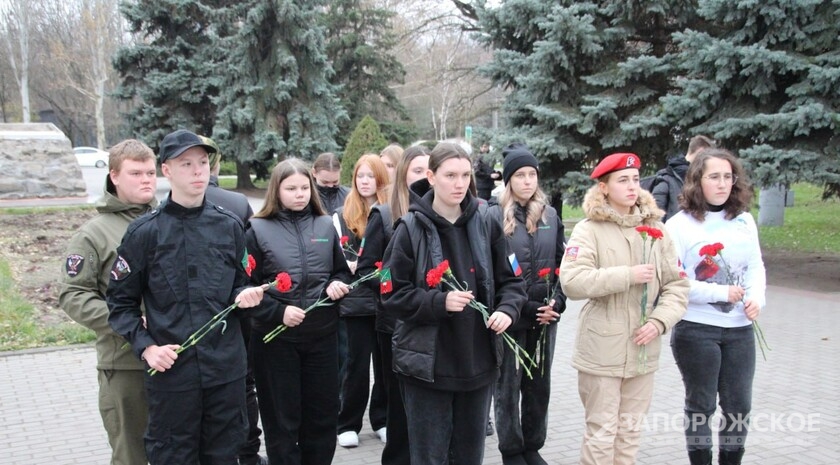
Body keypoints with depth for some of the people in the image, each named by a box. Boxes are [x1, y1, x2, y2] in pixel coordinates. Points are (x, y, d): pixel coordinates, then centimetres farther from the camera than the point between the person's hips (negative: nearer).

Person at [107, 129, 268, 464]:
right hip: (171, 370, -2)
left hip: (227, 368, 3)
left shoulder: (229, 226, 6)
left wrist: (244, 295, -7)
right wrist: (145, 347, -10)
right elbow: (121, 302, 2)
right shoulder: (145, 232, -3)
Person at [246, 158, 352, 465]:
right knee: (282, 420, 8)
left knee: (323, 414, 13)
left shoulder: (326, 226, 7)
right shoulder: (258, 230, -4)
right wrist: (278, 312, -18)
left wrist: (338, 285, -6)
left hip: (322, 336, 4)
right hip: (276, 338, -3)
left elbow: (342, 272, 16)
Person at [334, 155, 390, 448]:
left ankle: (382, 419, 24)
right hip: (358, 299, -1)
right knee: (357, 362, 5)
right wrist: (354, 266, -16)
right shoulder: (342, 216, 4)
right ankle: (348, 424, 17)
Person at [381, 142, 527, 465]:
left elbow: (510, 281, 8)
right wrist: (440, 302, -21)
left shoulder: (486, 227, 3)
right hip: (427, 362, -3)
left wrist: (507, 310, -12)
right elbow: (393, 294, -8)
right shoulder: (411, 229, -8)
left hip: (478, 360, 4)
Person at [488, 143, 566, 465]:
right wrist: (520, 306, -14)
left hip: (544, 317, 5)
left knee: (539, 385, 14)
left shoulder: (550, 216, 9)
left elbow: (561, 265, 10)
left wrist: (557, 302, -5)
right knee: (508, 386, 6)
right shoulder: (495, 216, -7)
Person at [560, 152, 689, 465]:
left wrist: (660, 321, -10)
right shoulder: (589, 229, -8)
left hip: (642, 350, 4)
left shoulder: (655, 228, 5)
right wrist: (628, 275, -20)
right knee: (601, 432, 4)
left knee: (631, 430, 16)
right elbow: (571, 282, -21)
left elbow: (677, 285, 6)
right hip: (601, 351, -4)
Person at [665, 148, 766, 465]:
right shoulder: (680, 224, -8)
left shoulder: (744, 220, 7)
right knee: (701, 406, 8)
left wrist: (757, 298, -9)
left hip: (740, 329, 5)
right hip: (696, 330, -4)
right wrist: (722, 293, -16)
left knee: (739, 406, 11)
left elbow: (756, 266, 10)